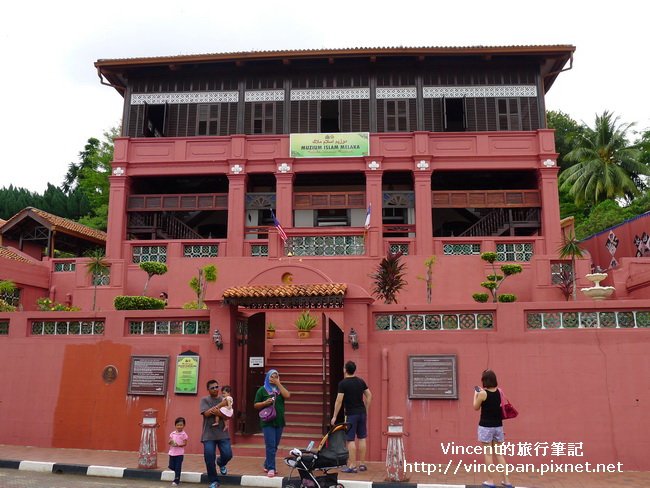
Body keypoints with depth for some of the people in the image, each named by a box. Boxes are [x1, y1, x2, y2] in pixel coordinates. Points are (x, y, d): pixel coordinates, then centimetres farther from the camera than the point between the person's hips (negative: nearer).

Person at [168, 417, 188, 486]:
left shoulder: (183, 434, -7)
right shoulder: (172, 433, 7)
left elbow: (185, 443, -8)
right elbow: (169, 442, 8)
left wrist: (178, 445, -23)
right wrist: (170, 442, -15)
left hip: (179, 453, -5)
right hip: (172, 452, 5)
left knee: (178, 467, -2)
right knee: (171, 466, 9)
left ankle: (176, 481, 7)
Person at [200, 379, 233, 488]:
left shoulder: (224, 400, 5)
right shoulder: (204, 400, 1)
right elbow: (206, 413, -13)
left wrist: (215, 411, -22)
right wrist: (220, 405, -16)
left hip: (222, 433, 1)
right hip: (209, 434, -1)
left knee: (227, 454, -6)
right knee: (209, 458, -6)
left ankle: (221, 464, 31)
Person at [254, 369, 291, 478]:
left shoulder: (280, 388, 10)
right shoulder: (262, 390, 0)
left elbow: (287, 396, -10)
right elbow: (256, 405, 0)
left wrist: (278, 384, -11)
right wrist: (265, 402, -18)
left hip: (279, 422, 4)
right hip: (267, 422, -4)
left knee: (275, 446, 12)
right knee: (270, 446, -9)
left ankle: (267, 465, 26)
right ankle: (271, 468, -4)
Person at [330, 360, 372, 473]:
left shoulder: (343, 383, -10)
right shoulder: (361, 381, 7)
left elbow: (339, 401, -13)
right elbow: (369, 396, 10)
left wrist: (334, 416, -6)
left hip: (351, 414, -6)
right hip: (362, 413, 6)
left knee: (351, 440, -1)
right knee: (362, 438, 11)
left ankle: (352, 466, -1)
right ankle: (362, 464, 17)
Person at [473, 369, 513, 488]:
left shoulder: (482, 393, -15)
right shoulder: (499, 391, 0)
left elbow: (476, 407, -1)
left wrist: (476, 394, 11)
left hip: (486, 427, -5)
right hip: (498, 426, 5)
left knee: (488, 454, 3)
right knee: (499, 454, 13)